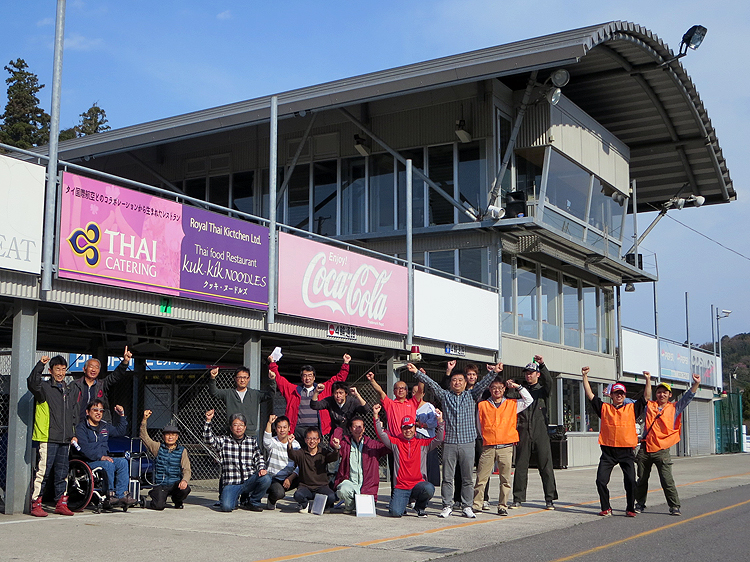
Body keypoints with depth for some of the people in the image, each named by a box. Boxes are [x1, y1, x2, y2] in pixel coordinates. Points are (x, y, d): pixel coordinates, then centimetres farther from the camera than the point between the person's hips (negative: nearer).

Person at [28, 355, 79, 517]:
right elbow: (32, 383, -25)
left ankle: (61, 504, 18)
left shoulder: (68, 391, 19)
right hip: (47, 439, -6)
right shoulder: (44, 387, 0)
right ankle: (36, 505, 0)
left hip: (64, 440, 6)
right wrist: (40, 365, -27)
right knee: (42, 472, -7)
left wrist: (73, 434, 17)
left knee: (62, 473, 10)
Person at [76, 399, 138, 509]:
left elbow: (120, 432, 33)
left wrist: (122, 416, 20)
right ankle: (110, 495, -27)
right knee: (108, 465, -33)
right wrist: (100, 457, -26)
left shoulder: (105, 427, 21)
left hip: (104, 458, 7)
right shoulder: (81, 428, -2)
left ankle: (121, 495, -27)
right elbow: (84, 448, -15)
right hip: (88, 462, -7)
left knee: (123, 462, -19)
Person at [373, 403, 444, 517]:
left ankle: (420, 507, 0)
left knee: (429, 489, -34)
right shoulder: (396, 442, 10)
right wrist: (376, 416, -10)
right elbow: (381, 434, 2)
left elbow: (439, 439, 0)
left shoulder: (423, 443, 9)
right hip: (401, 486, 0)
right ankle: (403, 502, 19)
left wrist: (440, 421, -13)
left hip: (418, 484, 0)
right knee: (395, 512, -21)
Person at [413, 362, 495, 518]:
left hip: (467, 442, 0)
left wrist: (493, 372, -15)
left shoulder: (471, 395, 10)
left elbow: (483, 383, -1)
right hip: (449, 442, 0)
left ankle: (467, 507, 12)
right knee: (447, 477, 2)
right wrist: (417, 372, -6)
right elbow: (431, 384, 3)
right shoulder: (445, 396, 11)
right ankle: (447, 506, 9)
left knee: (467, 478, 4)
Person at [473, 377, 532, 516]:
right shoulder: (482, 405, 11)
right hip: (488, 448, 0)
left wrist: (517, 386, 4)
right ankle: (476, 504, 6)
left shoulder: (512, 404, 11)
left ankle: (502, 506, 10)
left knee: (505, 479, 1)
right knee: (481, 478, -2)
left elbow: (529, 400, 7)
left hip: (506, 448, 0)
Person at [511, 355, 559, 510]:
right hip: (523, 432, 1)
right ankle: (518, 499, 9)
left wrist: (543, 365, -24)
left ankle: (550, 499, 3)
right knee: (520, 466, 2)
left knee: (546, 466, -3)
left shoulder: (542, 389, 12)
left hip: (540, 432, -1)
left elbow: (550, 383, -11)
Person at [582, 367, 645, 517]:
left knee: (630, 482, -7)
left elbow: (645, 398, 9)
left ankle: (630, 509, 9)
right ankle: (606, 508, 10)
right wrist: (585, 377, -1)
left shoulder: (631, 408, 11)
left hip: (626, 452, 0)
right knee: (601, 481, -6)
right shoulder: (604, 408, 10)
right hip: (608, 451, 0)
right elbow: (590, 395, 6)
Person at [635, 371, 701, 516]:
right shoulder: (650, 405, 12)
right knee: (642, 479, 8)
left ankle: (674, 506, 1)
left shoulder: (674, 408, 9)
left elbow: (687, 397, 4)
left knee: (667, 480, -8)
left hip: (661, 451, -2)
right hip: (645, 449, 2)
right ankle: (640, 504, 21)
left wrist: (696, 384, -8)